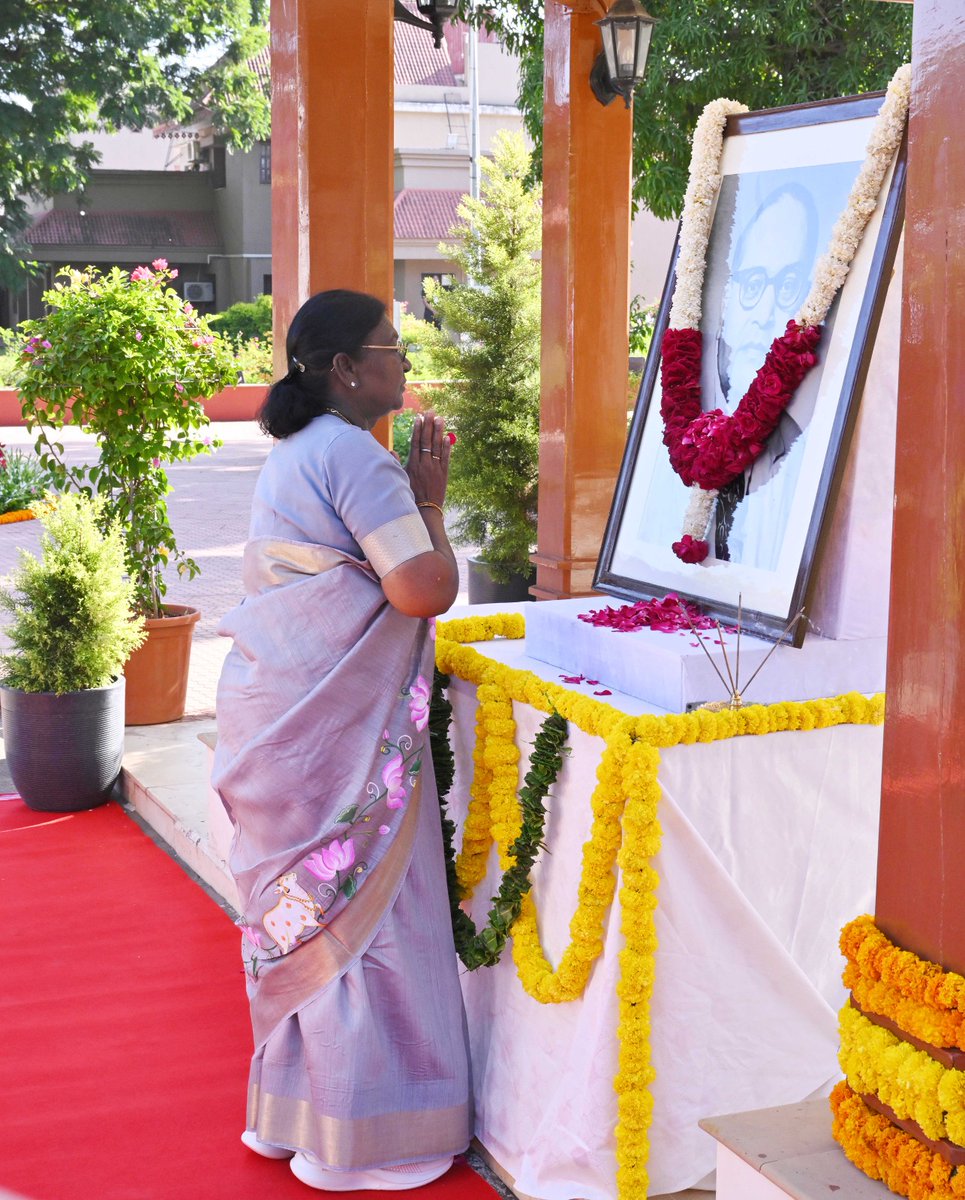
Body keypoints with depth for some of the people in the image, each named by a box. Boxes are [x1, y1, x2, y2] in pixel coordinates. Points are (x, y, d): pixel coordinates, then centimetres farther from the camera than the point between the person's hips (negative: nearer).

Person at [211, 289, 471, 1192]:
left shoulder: (294, 451, 15)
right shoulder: (354, 456, -17)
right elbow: (427, 588, -22)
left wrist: (414, 493, 15)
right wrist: (429, 500, -9)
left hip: (279, 708, 10)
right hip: (333, 724, -10)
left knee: (302, 910, 17)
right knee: (359, 909, 0)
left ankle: (292, 1108, 30)